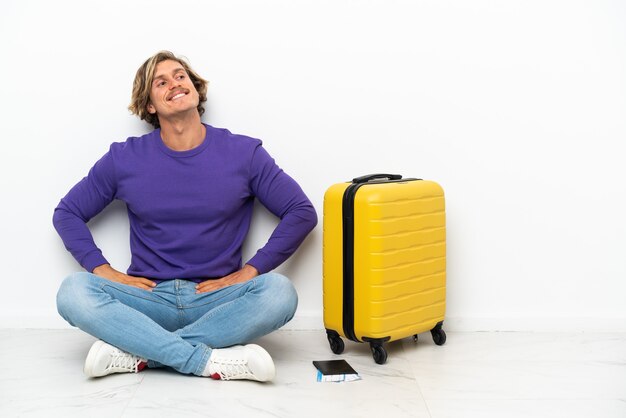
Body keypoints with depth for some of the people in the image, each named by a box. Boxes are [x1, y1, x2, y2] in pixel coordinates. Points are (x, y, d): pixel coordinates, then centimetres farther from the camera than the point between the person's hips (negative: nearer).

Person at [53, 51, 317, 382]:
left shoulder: (243, 153, 3)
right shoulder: (124, 159, 6)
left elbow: (302, 212, 3)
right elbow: (66, 213, 13)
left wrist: (249, 271, -6)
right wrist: (104, 271, -2)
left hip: (217, 299, 0)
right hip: (148, 298, 1)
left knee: (279, 292, -31)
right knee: (72, 292, -26)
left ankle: (137, 355, -25)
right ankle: (210, 361, -29)